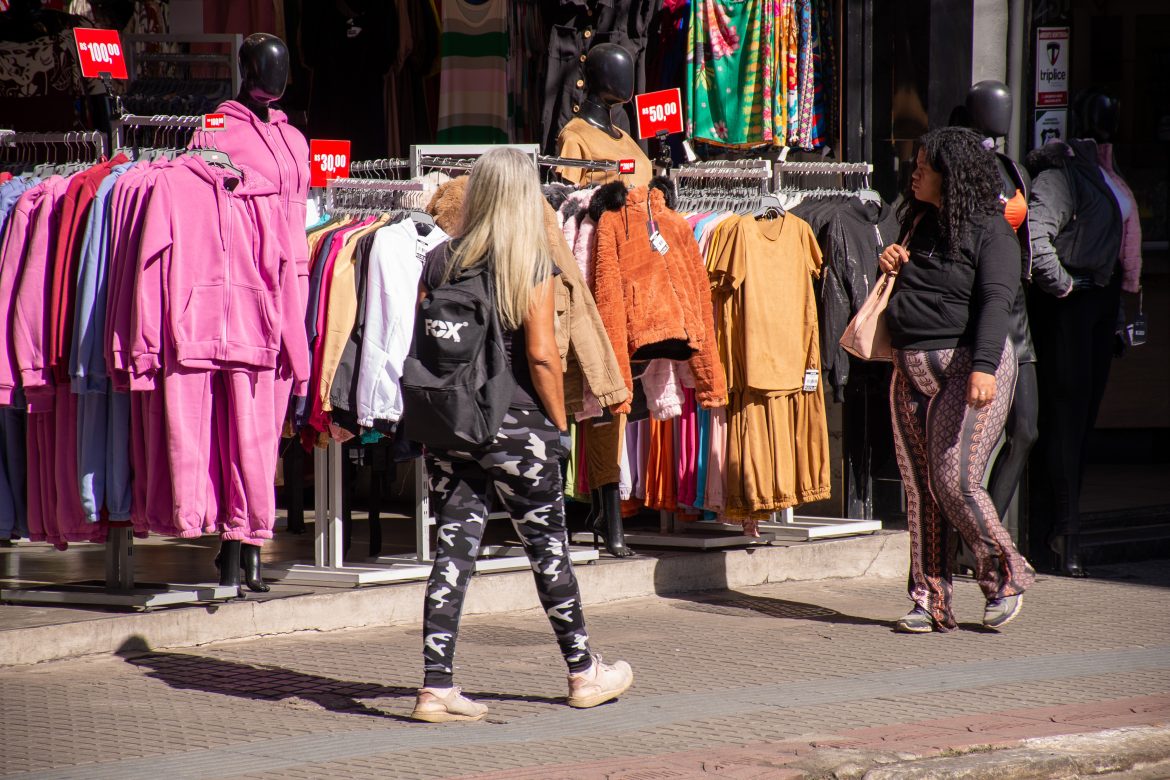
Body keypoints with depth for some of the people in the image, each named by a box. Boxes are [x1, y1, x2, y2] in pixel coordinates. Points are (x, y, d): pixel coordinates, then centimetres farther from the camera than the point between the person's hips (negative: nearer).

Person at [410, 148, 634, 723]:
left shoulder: (439, 260, 2)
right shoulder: (532, 263, -8)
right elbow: (541, 354, -12)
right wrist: (560, 424, -1)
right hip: (515, 424, -3)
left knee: (453, 551, 5)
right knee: (548, 548, 10)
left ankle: (437, 686, -1)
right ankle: (583, 674, 23)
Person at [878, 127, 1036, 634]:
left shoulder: (989, 231, -7)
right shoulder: (919, 223, 17)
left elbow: (995, 301, -18)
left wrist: (983, 367, -30)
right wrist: (891, 268, 8)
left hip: (965, 366, -8)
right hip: (911, 372, 8)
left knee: (955, 483, -13)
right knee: (920, 488, 4)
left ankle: (1006, 576, 7)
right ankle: (931, 603, 8)